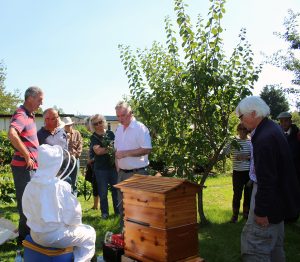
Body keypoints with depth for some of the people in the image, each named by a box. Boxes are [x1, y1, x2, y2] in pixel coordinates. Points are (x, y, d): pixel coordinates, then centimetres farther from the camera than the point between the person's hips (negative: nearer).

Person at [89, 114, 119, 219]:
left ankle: (118, 210, 21)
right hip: (101, 168, -2)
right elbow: (98, 151, -18)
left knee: (116, 190, 8)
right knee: (103, 192, 6)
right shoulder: (94, 137, -3)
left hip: (113, 167, 2)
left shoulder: (110, 133, 5)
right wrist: (110, 148, -14)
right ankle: (104, 212, 19)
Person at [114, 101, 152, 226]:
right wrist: (118, 168, 9)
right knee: (122, 203, 14)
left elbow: (147, 150, -19)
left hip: (137, 173, -7)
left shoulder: (140, 128, -11)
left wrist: (125, 153, -19)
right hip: (122, 173, 7)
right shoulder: (119, 129, 12)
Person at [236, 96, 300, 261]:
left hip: (269, 196, -10)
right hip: (277, 194, 10)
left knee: (254, 246, -6)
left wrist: (261, 211, -22)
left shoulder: (265, 138, -26)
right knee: (274, 243, 22)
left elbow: (266, 179, -27)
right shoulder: (272, 129, 6)